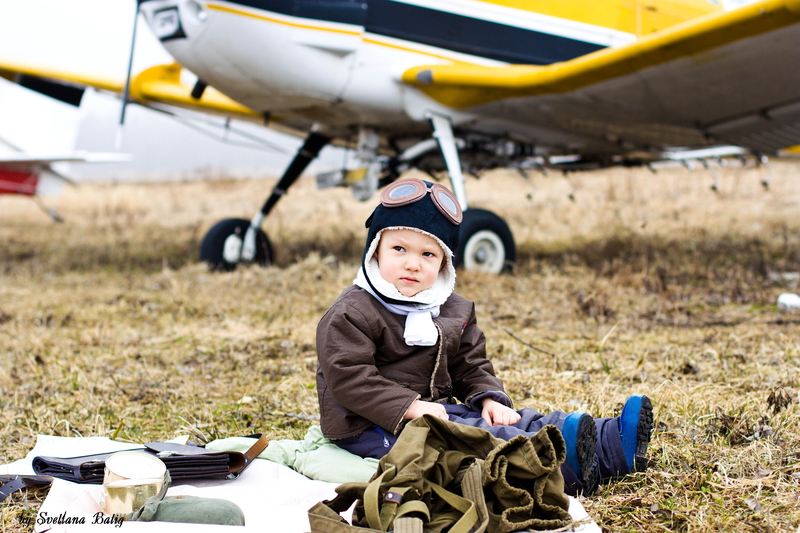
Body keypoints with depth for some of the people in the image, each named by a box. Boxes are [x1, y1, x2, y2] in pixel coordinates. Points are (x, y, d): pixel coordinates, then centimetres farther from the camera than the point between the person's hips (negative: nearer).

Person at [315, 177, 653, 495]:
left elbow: (471, 366, 17)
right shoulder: (352, 313, -13)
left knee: (512, 420, -7)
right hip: (372, 425, -8)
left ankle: (613, 444, -16)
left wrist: (490, 399, -5)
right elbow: (348, 376, -21)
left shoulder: (454, 311, 12)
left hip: (435, 407, 8)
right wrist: (410, 407, -27)